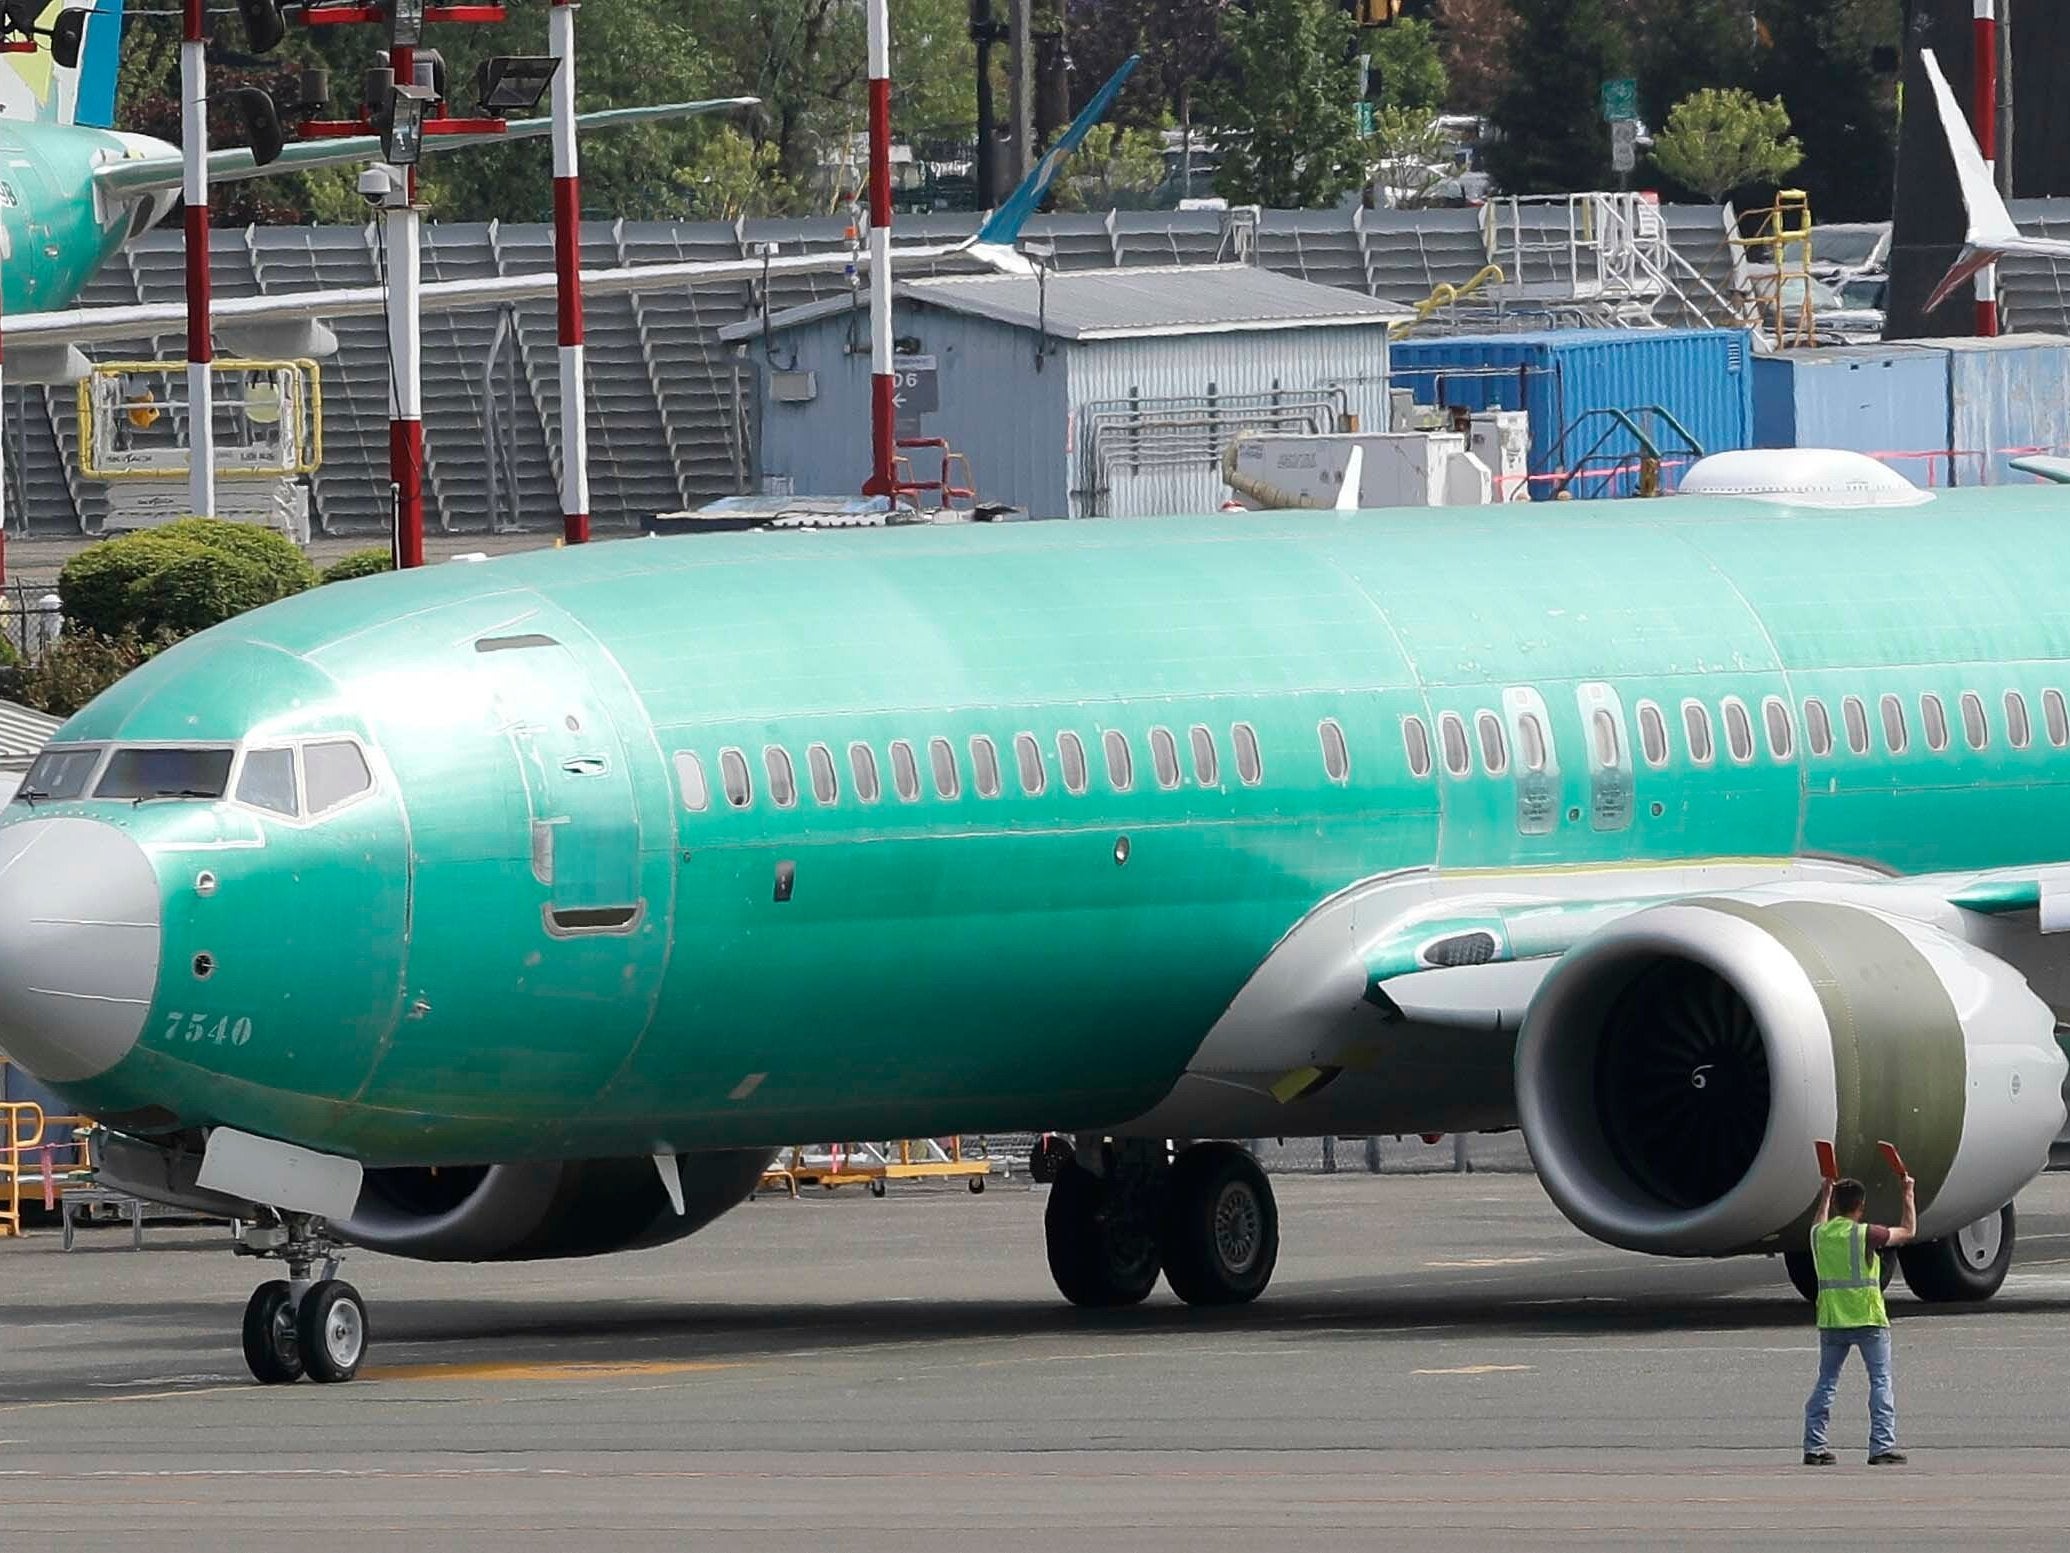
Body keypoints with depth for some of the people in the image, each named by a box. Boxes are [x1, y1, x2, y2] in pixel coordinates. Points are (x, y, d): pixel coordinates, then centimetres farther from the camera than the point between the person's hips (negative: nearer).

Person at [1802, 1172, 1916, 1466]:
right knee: (1881, 1382, 1)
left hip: (1830, 1321, 4)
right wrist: (1908, 1195, 15)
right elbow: (1908, 1232, 4)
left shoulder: (1820, 1234, 3)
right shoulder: (1867, 1235, -10)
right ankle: (1882, 1447, -7)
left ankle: (1814, 1447, 9)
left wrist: (1827, 1193, 43)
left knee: (1825, 1383, 13)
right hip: (1868, 1320, -4)